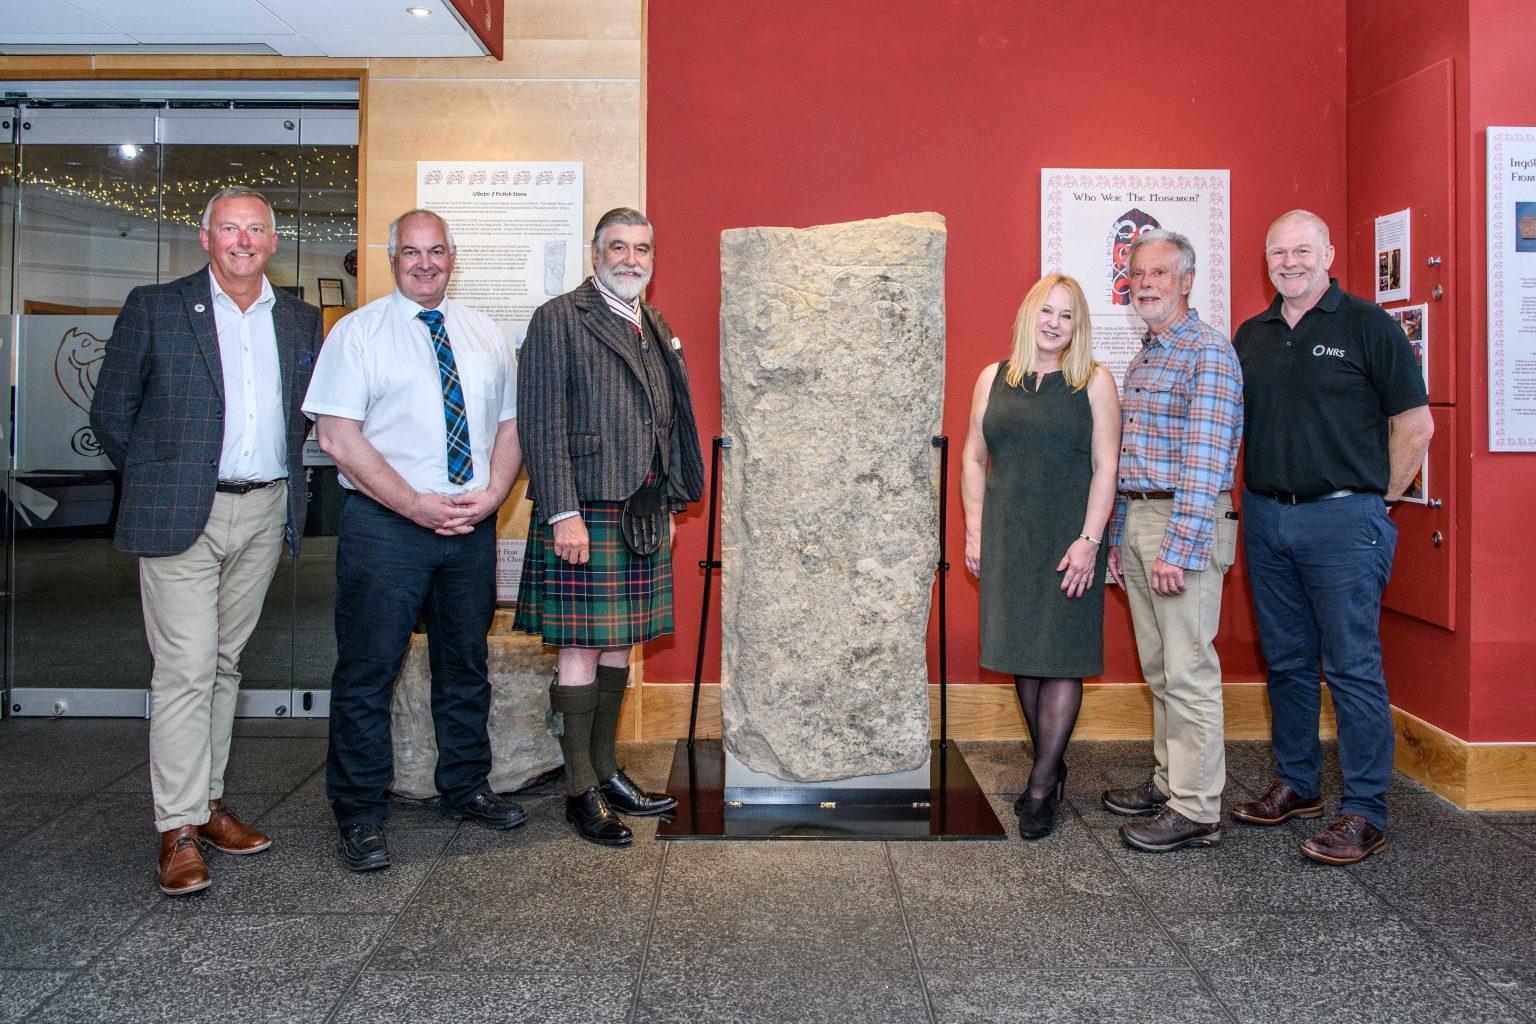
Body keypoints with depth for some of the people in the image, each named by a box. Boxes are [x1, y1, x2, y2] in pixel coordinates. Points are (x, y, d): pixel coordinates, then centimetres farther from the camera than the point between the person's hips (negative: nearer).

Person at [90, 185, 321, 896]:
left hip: (265, 514, 4)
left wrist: (285, 483, 11)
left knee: (224, 664, 13)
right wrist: (155, 483, 4)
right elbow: (111, 412, 3)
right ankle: (179, 831, 1)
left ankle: (208, 801, 24)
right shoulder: (154, 308, 0)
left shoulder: (301, 321, 10)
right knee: (185, 670, -6)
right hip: (182, 515, -4)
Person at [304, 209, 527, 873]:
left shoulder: (483, 334, 14)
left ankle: (466, 788, 29)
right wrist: (415, 504, -16)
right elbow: (337, 435, -9)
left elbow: (510, 424, 13)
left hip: (472, 522, 5)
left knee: (466, 663, 14)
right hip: (385, 523, -4)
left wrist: (490, 495, -6)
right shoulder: (358, 332, 0)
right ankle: (360, 815, 11)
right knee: (368, 670, -2)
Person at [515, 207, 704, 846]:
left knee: (619, 644, 13)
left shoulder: (656, 329, 18)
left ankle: (607, 772, 24)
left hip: (643, 513, 7)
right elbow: (541, 423, -12)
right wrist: (564, 513, -18)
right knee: (581, 648, -1)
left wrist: (670, 504, 16)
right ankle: (581, 792, 10)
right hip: (585, 512, -7)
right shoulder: (559, 319, -5)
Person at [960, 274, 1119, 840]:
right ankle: (1051, 766, 23)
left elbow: (1106, 467, -3)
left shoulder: (1094, 383, 1)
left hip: (1068, 539, -3)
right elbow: (973, 458, 11)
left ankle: (1041, 786, 6)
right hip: (1006, 539, 3)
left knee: (1061, 657, -1)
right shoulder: (994, 379, 9)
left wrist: (1088, 541, -11)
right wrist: (975, 531, 4)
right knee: (1021, 654, 7)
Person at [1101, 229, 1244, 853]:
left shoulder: (1208, 351, -9)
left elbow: (1204, 461, -17)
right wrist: (1118, 539, 18)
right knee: (1158, 667, 14)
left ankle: (1196, 811, 3)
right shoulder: (1141, 361, 19)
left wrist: (1176, 546, -21)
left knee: (1188, 670, -5)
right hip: (1136, 522, 9)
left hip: (1185, 525, -9)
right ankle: (1170, 782, 25)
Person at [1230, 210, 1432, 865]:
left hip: (1341, 520, -5)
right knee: (1286, 661, 13)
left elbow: (1415, 425, -3)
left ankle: (1364, 814, 5)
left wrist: (1379, 498, -1)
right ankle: (1296, 785, 26)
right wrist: (1257, 495, 12)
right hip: (1265, 519, 6)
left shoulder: (1367, 324, -3)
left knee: (1352, 665, -3)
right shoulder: (1251, 335, 13)